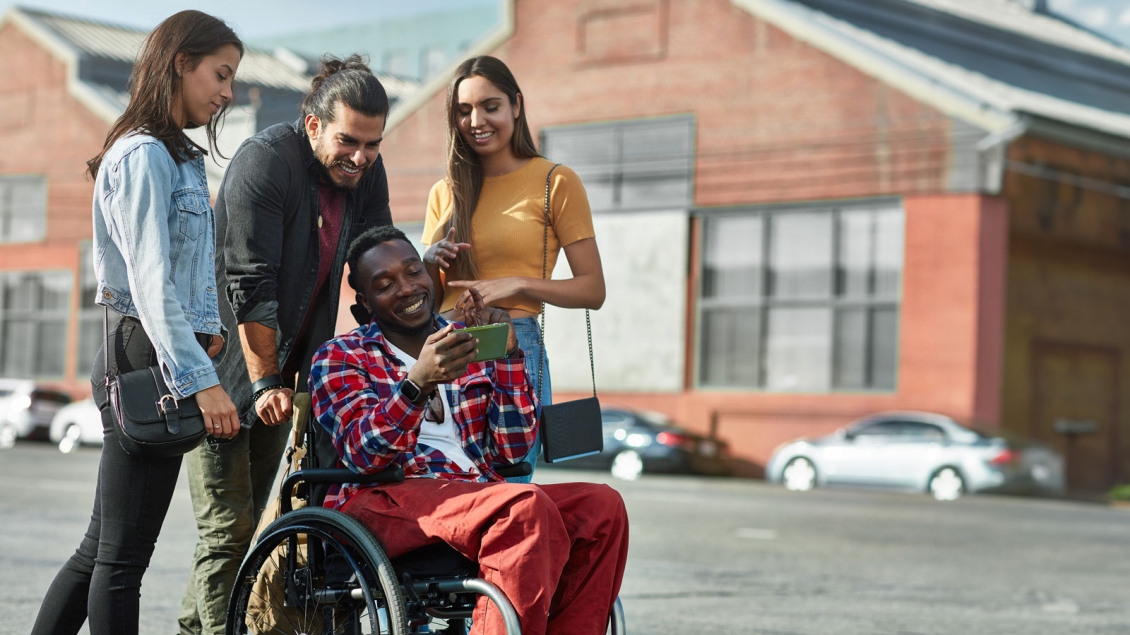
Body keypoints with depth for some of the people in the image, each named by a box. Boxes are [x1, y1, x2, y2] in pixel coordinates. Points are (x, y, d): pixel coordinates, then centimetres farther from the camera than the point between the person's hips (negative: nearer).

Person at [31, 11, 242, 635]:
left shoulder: (179, 158, 19)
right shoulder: (145, 156, -11)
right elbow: (151, 283, -19)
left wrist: (207, 331, 4)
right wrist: (199, 379, -24)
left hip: (160, 358, 10)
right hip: (147, 357, -10)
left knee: (101, 547, 12)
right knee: (123, 555, -4)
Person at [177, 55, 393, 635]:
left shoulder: (366, 171, 1)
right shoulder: (263, 161, -19)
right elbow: (250, 286, -23)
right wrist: (265, 384, -27)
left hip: (284, 368, 7)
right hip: (227, 364, -7)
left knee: (247, 518, 11)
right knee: (228, 526, -10)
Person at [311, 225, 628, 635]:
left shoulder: (470, 347, 21)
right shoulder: (339, 358, 9)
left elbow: (512, 450, 11)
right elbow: (361, 454, -9)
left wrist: (507, 355, 0)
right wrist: (418, 382, -25)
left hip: (477, 497, 5)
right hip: (385, 502, -5)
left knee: (602, 507, -19)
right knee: (526, 507, -33)